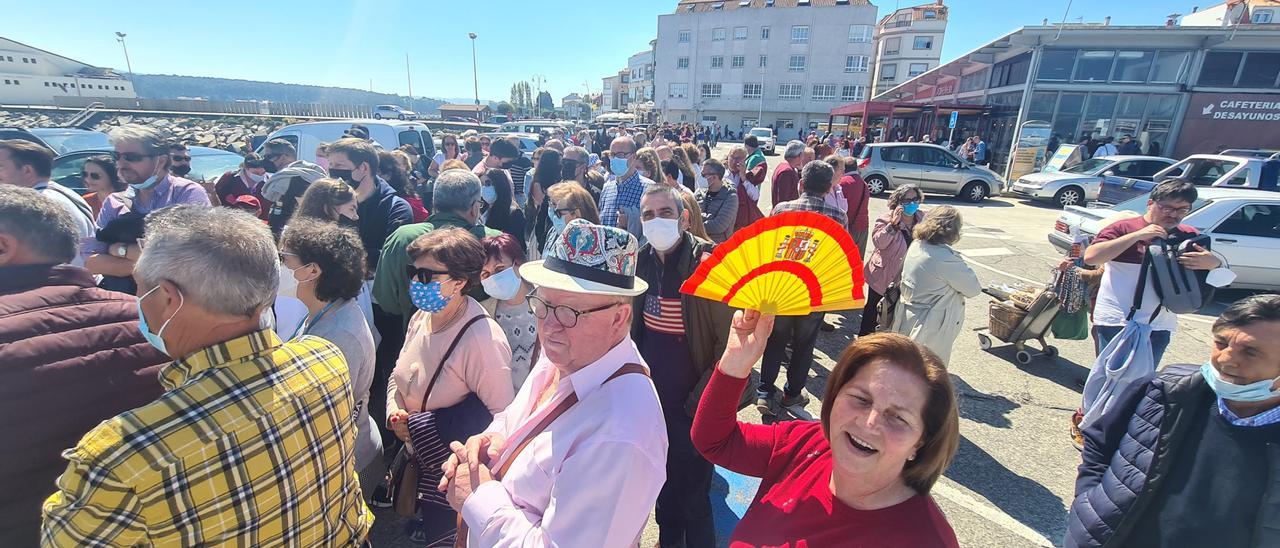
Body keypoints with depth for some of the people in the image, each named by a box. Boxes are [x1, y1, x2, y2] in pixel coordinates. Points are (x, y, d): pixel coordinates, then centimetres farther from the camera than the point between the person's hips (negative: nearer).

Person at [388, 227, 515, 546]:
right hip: (417, 460, 7)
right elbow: (397, 376, 10)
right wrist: (394, 413, -7)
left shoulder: (482, 340, -32)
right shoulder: (421, 318, -5)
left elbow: (504, 417, -28)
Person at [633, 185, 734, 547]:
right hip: (651, 402, 6)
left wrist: (700, 402, -17)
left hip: (691, 409, -5)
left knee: (693, 496, 10)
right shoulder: (642, 262, -1)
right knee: (662, 485, 24)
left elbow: (729, 343, -18)